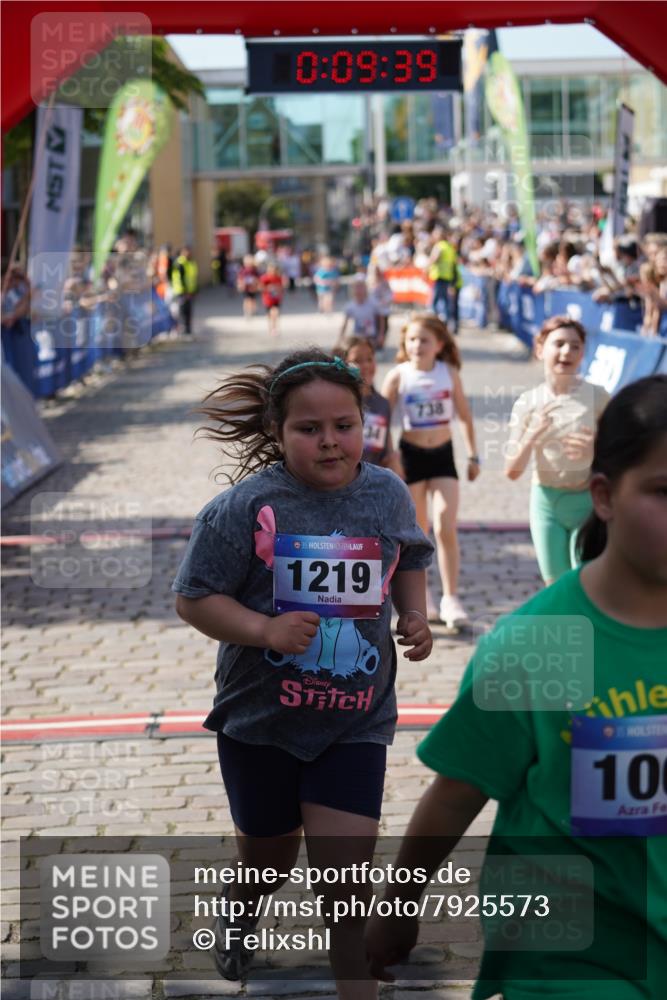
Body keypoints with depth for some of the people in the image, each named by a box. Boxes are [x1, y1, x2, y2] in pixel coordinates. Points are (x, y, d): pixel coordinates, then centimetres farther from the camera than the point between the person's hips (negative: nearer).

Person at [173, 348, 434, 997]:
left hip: (355, 722, 1)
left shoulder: (388, 495, -3)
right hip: (261, 721, -1)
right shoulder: (246, 506, -16)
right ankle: (238, 920, 55)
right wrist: (267, 630, -25)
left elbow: (410, 562, 17)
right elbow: (193, 599, -11)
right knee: (268, 862, 20)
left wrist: (415, 616, -2)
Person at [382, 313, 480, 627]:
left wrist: (473, 455, 8)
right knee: (417, 531, 9)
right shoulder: (398, 376, -7)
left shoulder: (449, 372, -3)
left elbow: (465, 415, 6)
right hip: (411, 454, -1)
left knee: (446, 528, -8)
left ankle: (450, 599, -2)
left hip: (443, 454, 1)